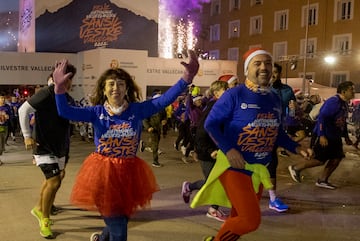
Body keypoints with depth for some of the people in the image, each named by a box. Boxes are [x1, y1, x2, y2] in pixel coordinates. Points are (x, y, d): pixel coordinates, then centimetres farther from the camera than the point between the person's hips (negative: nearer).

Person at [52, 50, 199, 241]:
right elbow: (65, 112, -13)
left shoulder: (137, 110, -7)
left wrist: (187, 77, -27)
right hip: (103, 171, -2)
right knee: (117, 223, 4)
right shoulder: (96, 112, -6)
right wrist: (60, 87, -29)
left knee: (121, 218, 22)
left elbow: (164, 100, -17)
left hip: (129, 171, 2)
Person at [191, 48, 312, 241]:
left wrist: (295, 147, 3)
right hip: (234, 166, -7)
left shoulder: (275, 99, 6)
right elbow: (211, 124, -13)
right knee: (251, 220, -12)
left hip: (259, 169, 7)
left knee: (240, 217, 17)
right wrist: (228, 149, -24)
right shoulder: (234, 95, -13)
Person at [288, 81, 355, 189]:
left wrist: (346, 136, 21)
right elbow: (322, 117, -27)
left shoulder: (344, 104, 11)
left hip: (334, 137, 10)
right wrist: (322, 136, -30)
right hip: (323, 137, -10)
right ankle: (295, 168, 11)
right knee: (320, 160, -6)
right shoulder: (333, 102, -20)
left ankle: (322, 180, 18)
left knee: (337, 159, 6)